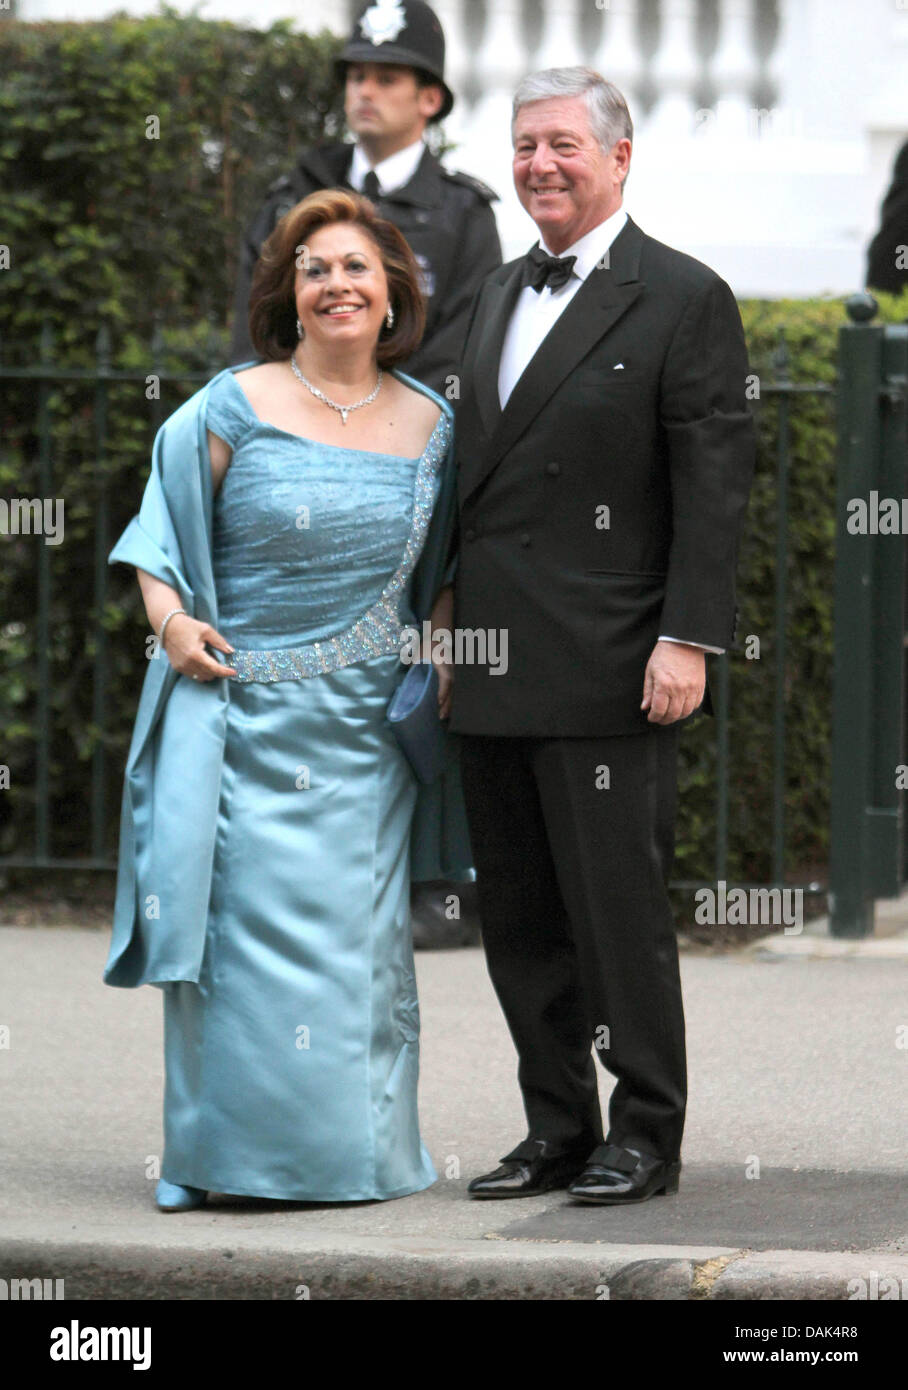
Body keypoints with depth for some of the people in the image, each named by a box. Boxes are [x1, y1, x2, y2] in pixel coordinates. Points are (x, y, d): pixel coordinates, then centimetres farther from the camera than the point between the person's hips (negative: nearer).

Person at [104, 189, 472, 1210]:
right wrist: (172, 621, -12)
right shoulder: (235, 410, -3)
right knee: (244, 919, -6)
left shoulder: (430, 424, 7)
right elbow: (162, 532, 4)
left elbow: (443, 567, 18)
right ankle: (227, 1155, 3)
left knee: (354, 927, 3)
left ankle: (351, 1153, 13)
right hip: (243, 714, -3)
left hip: (366, 727, 3)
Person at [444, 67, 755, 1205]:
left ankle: (646, 1138, 6)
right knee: (519, 921, 10)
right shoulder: (500, 297, 18)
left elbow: (713, 487, -9)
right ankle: (557, 1132, 18)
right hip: (493, 674, 7)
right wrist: (450, 627, 15)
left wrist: (687, 640, -16)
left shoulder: (684, 300, -4)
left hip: (606, 675, -7)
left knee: (618, 909, -3)